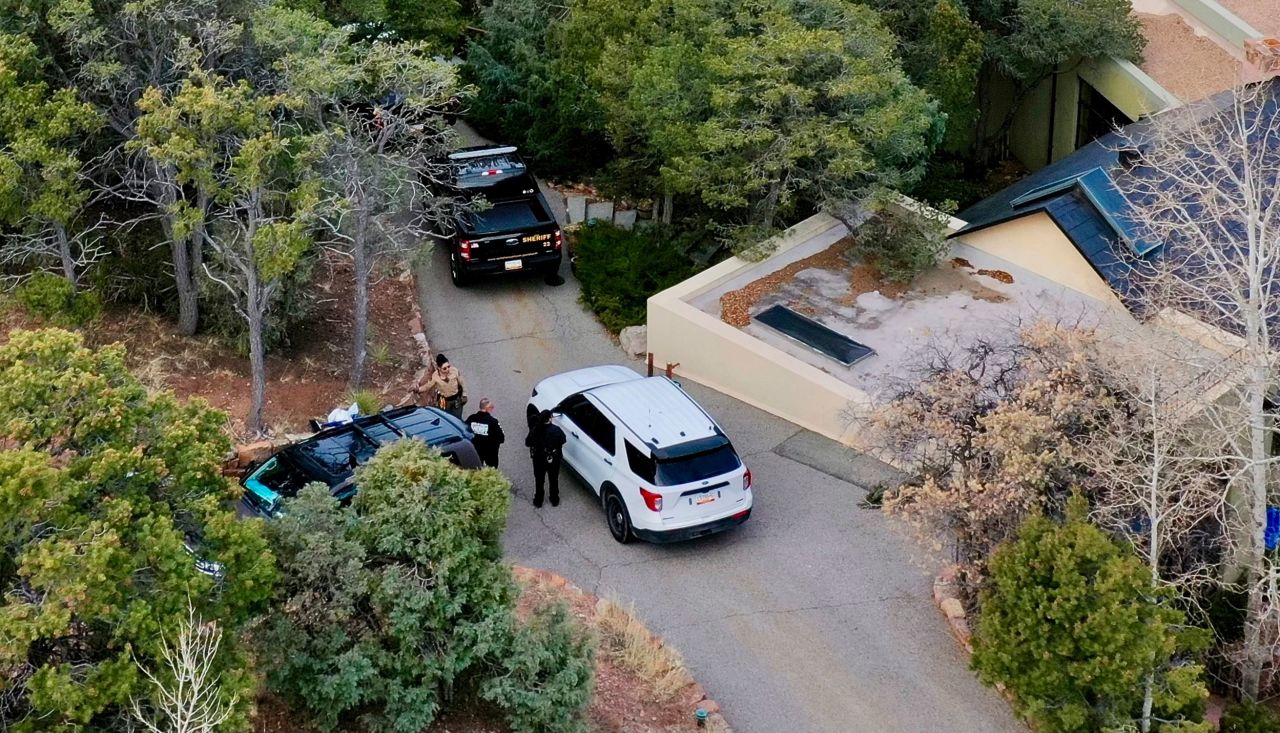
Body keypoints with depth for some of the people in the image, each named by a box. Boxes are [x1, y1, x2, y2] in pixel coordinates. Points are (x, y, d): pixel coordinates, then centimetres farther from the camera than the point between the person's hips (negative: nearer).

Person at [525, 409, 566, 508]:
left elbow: (528, 443, -9)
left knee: (539, 480, 20)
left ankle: (538, 501, 33)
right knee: (554, 480, 21)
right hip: (554, 459, 0)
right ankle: (555, 500, 35)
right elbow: (562, 441, -6)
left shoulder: (535, 430, -22)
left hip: (539, 459, 0)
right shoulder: (556, 430, -23)